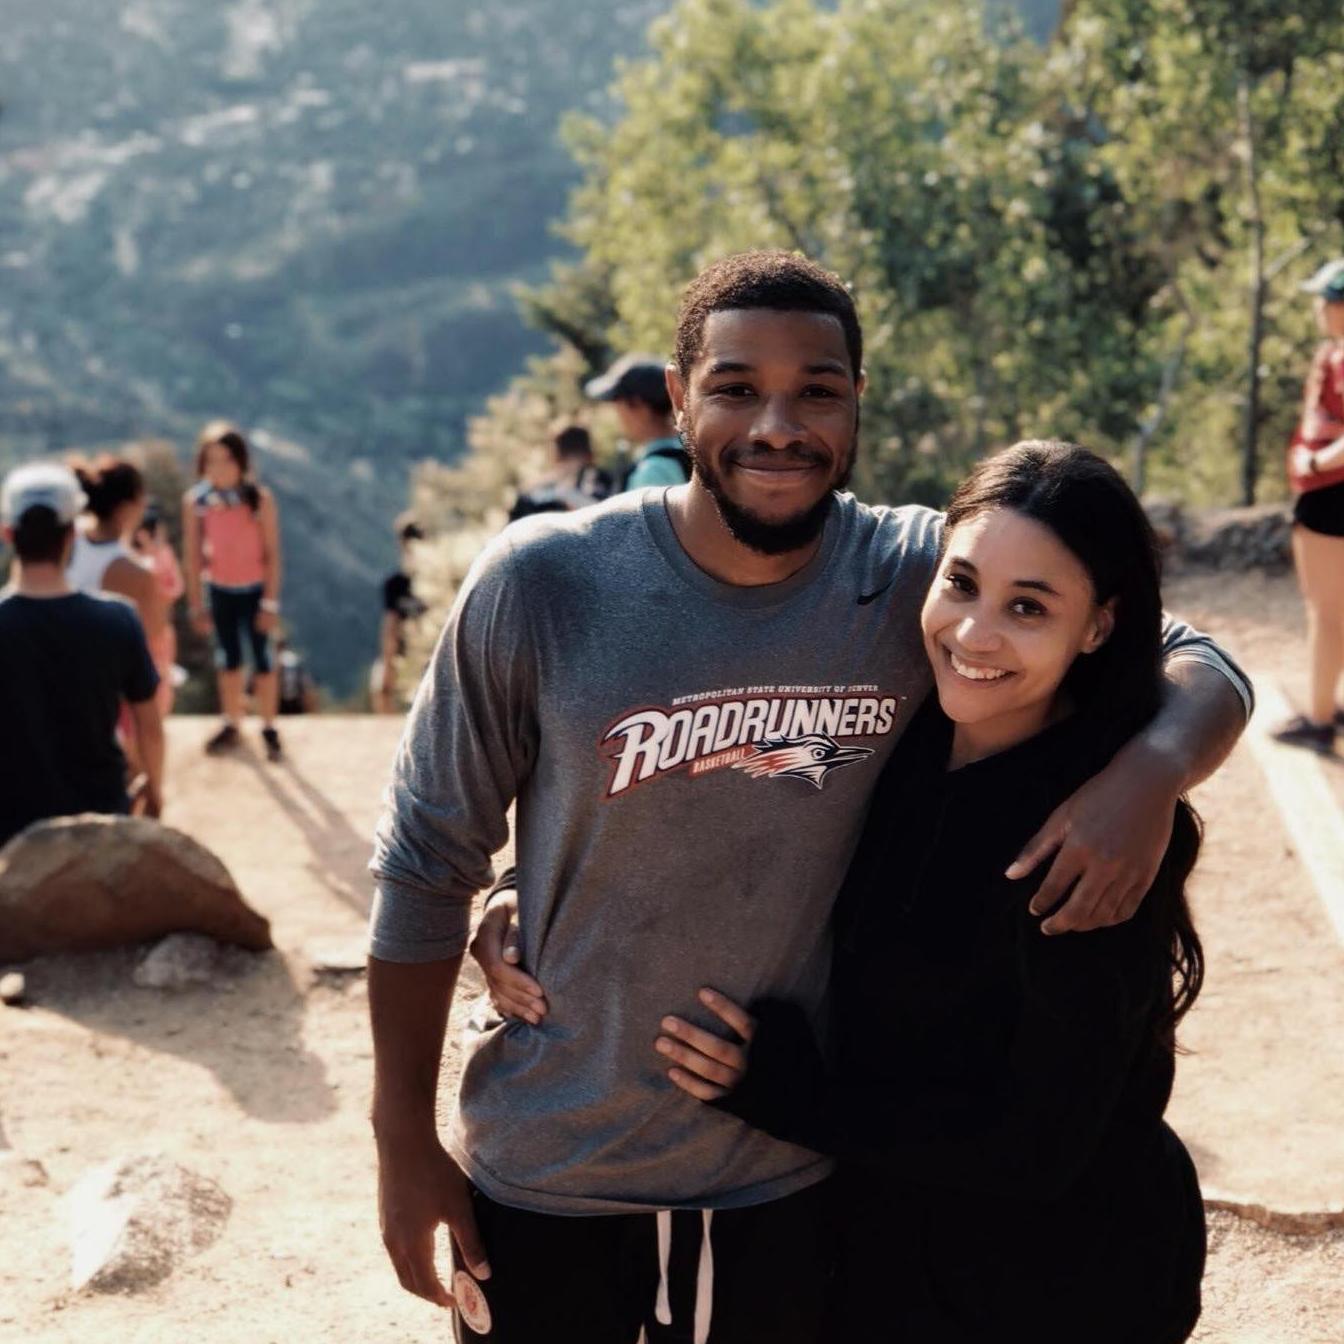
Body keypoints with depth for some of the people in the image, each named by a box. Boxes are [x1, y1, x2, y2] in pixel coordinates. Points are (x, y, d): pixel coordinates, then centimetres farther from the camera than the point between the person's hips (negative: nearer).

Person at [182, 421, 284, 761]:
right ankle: (232, 726, 31)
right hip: (220, 590, 2)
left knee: (262, 659, 6)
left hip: (254, 589, -2)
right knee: (228, 659, 16)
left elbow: (272, 554, -13)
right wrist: (196, 604, -2)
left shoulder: (260, 499, -19)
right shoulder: (195, 501, -13)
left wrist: (271, 602, -13)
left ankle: (269, 729, 19)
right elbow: (193, 555, -5)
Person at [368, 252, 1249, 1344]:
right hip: (545, 1182, -1)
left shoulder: (919, 579, -11)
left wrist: (1150, 771, -26)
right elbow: (427, 863, -6)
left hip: (794, 1183, 2)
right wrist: (404, 1140, -3)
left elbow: (1198, 667, -3)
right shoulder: (543, 584, -14)